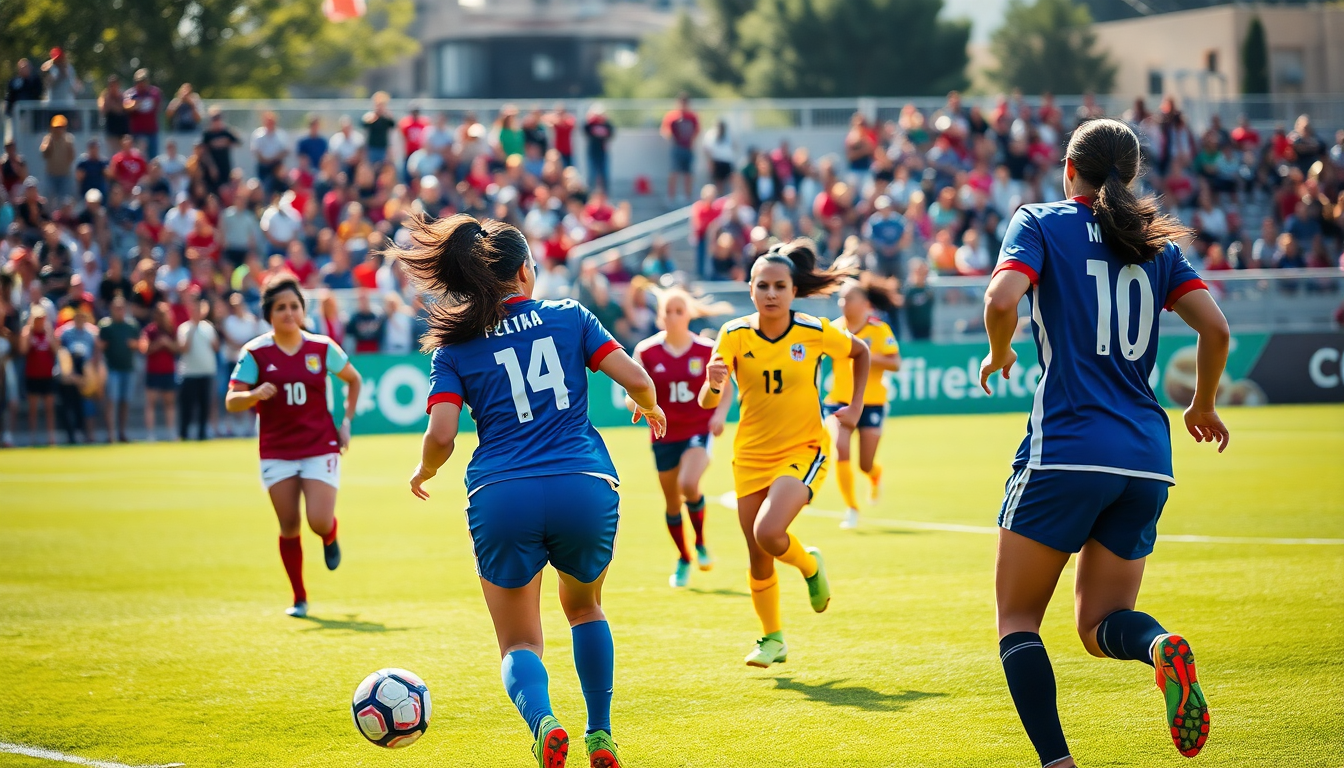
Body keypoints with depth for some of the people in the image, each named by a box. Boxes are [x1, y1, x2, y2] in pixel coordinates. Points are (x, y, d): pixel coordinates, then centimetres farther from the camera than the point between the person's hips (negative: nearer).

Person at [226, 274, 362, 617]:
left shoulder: (322, 348, -1)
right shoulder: (255, 353, -5)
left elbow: (354, 380, 16)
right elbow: (231, 402, -10)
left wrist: (346, 422, 9)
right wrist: (254, 394, -30)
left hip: (320, 447, 0)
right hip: (276, 453, 0)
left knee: (319, 522, -13)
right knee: (289, 527, 1)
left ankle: (330, 539, 25)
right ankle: (299, 598, 17)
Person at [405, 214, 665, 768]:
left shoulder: (453, 347, 8)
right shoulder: (569, 317, 10)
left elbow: (441, 434, -3)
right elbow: (637, 380, 3)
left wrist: (424, 471, 19)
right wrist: (650, 409, 26)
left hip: (501, 496, -1)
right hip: (585, 488, 1)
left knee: (519, 643, 11)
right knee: (584, 606, 30)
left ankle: (543, 721, -21)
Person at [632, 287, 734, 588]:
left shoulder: (707, 350, -6)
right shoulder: (647, 352, -4)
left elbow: (725, 390, 4)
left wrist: (720, 413, -15)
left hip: (699, 430, -2)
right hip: (665, 435, 2)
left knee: (689, 484, -27)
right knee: (672, 502, 10)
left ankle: (700, 543, -1)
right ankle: (683, 560, 31)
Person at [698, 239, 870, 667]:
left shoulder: (815, 332, -10)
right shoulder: (735, 335, -9)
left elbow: (860, 352, 11)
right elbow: (708, 402, -15)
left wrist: (855, 407, 2)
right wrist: (713, 384, -38)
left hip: (803, 451, -2)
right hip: (751, 455, 2)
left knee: (768, 533, -25)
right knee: (758, 560, 6)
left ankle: (810, 565, 9)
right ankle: (772, 639, 28)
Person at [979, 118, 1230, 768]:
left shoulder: (1041, 222, 3)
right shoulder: (1155, 243, 14)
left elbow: (1002, 300, -15)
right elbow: (1215, 327, 4)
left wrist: (997, 354, 6)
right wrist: (1203, 406, 20)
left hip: (1066, 449, -4)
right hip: (1147, 459, 4)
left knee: (1017, 619, 7)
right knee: (1099, 625, 14)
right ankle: (1160, 646, -22)